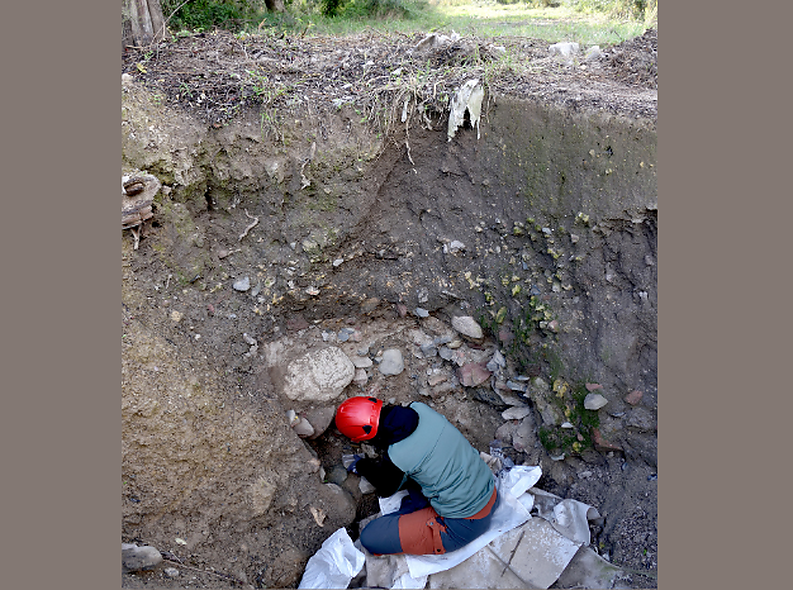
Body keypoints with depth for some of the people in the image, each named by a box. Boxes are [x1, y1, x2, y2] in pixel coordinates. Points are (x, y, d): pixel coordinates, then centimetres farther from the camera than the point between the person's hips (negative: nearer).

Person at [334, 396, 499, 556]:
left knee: (370, 538, -6)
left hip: (464, 525, -7)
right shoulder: (420, 408, -10)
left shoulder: (396, 457, -25)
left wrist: (361, 466, 19)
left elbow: (386, 490, 2)